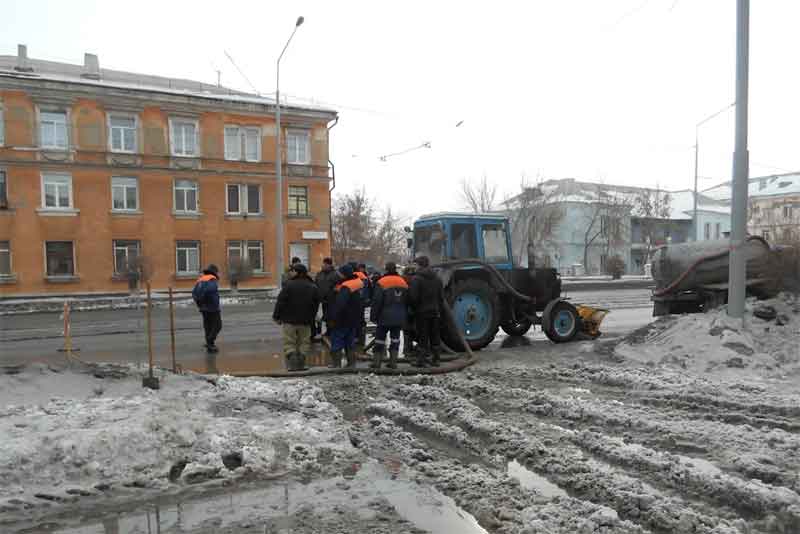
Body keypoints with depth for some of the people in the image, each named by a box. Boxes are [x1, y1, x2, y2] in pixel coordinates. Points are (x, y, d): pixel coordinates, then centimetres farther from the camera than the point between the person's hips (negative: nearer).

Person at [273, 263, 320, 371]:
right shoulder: (313, 287, 5)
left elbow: (280, 302, -11)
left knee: (289, 343, 6)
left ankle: (293, 364, -8)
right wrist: (311, 319, 18)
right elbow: (316, 305, 10)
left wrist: (276, 316, 0)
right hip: (305, 322, 4)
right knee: (304, 343, 12)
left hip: (289, 320, -3)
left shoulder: (289, 285, -11)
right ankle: (301, 365, 8)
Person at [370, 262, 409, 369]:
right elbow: (407, 301, 15)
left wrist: (373, 316, -4)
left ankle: (376, 361, 4)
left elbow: (376, 302, -11)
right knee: (395, 338, 10)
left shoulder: (382, 282, -11)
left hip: (385, 317, -4)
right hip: (399, 318, 4)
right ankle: (393, 362, 9)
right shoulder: (403, 282, 8)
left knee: (380, 338, 4)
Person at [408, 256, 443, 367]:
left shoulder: (416, 279, -13)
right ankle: (435, 360, 19)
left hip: (422, 312, -5)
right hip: (435, 312, 5)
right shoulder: (437, 278, 7)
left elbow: (413, 297, -16)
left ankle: (421, 361, 1)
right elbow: (441, 296, 8)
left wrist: (415, 308, 2)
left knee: (422, 337, 0)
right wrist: (439, 310, 15)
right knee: (435, 337, 12)